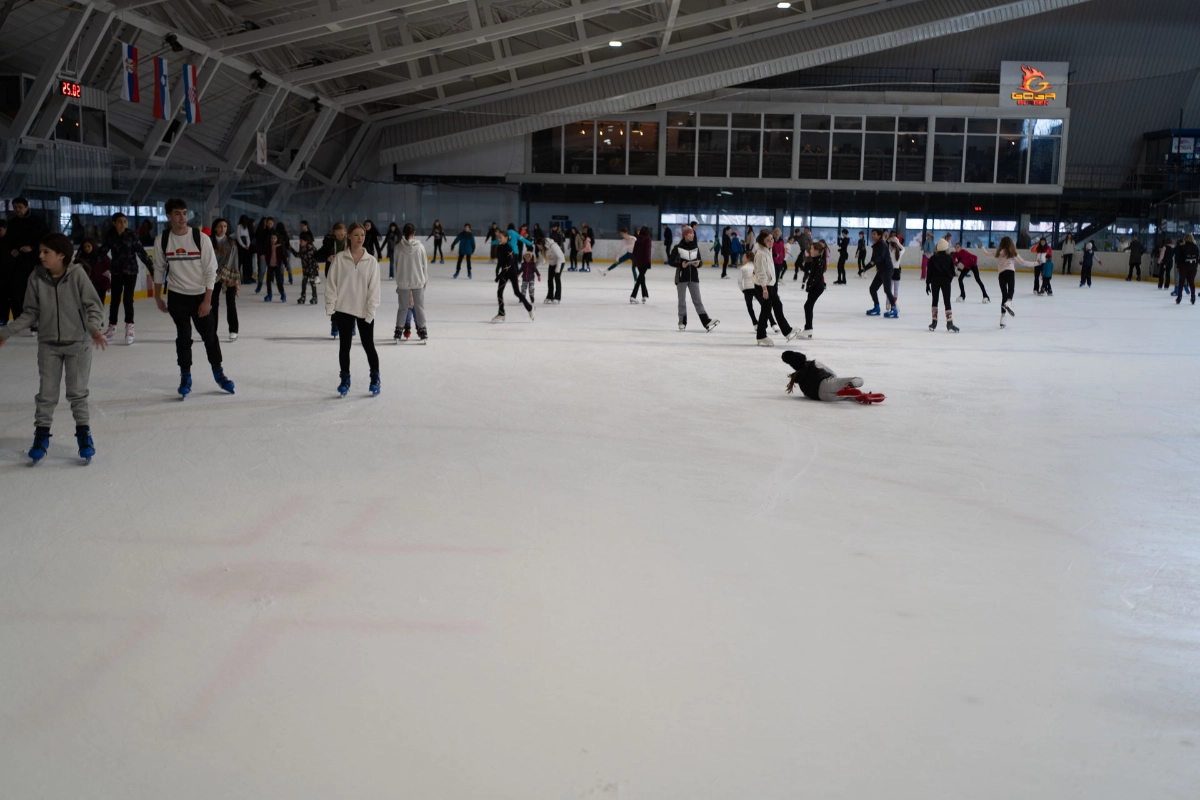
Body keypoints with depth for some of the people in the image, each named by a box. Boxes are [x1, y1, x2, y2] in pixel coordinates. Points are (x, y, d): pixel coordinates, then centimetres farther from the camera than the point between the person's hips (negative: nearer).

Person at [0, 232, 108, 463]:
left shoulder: (77, 274, -14)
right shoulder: (37, 277, -6)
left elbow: (93, 306, -11)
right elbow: (31, 313, 3)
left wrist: (94, 328, -28)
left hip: (78, 342, -2)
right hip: (48, 344, 2)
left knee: (77, 391, 4)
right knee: (46, 392, 6)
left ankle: (83, 433, 19)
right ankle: (41, 434, 20)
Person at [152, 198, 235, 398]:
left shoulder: (201, 238, -12)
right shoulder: (162, 241, -6)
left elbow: (210, 270, -9)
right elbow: (159, 269, 7)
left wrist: (207, 300, -12)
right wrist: (158, 297, 10)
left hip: (201, 296, -1)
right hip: (177, 297, 1)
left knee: (209, 335, 5)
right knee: (183, 337, 3)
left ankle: (218, 372, 22)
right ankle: (185, 377, 15)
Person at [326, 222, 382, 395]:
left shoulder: (371, 261, -3)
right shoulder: (340, 259, -3)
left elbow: (374, 287, -3)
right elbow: (331, 284, -1)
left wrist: (371, 310, -8)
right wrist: (330, 308, -6)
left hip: (364, 311, 0)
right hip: (343, 309, 0)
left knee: (368, 345, 4)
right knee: (344, 346, 9)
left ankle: (375, 379, 21)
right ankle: (345, 380, 22)